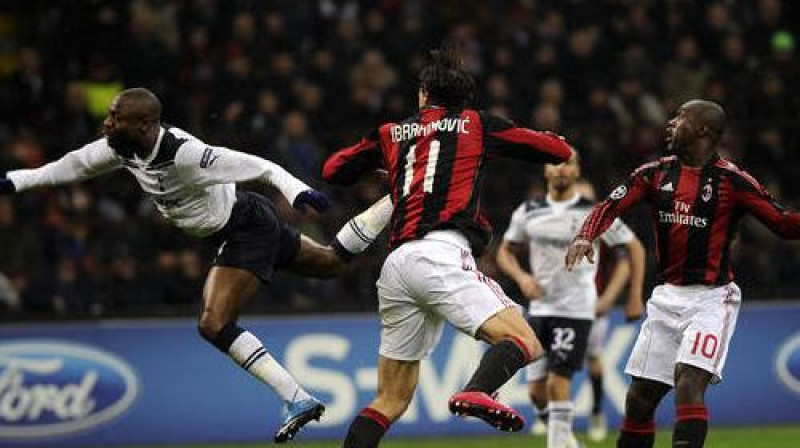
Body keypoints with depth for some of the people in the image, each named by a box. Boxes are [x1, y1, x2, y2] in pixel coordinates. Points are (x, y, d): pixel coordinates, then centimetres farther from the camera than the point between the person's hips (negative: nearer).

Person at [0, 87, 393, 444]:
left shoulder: (184, 154, -33)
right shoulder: (122, 147, -8)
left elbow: (257, 166, -32)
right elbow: (76, 165, 10)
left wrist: (297, 190, -47)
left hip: (248, 230, -9)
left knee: (214, 325, -17)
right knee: (334, 261, 22)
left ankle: (298, 401, -13)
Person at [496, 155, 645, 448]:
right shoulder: (528, 213, 4)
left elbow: (635, 248, 3)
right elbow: (505, 251, 16)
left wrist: (635, 297, -2)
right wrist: (521, 277, -4)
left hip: (575, 311, -4)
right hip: (539, 310, 4)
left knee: (558, 384, -13)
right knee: (537, 389, 4)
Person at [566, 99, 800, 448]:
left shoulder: (730, 180, -6)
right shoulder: (655, 173, 7)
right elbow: (610, 207, 0)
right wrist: (585, 236, -19)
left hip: (711, 298, -5)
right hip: (667, 297, 5)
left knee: (689, 386, -22)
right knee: (640, 400, 8)